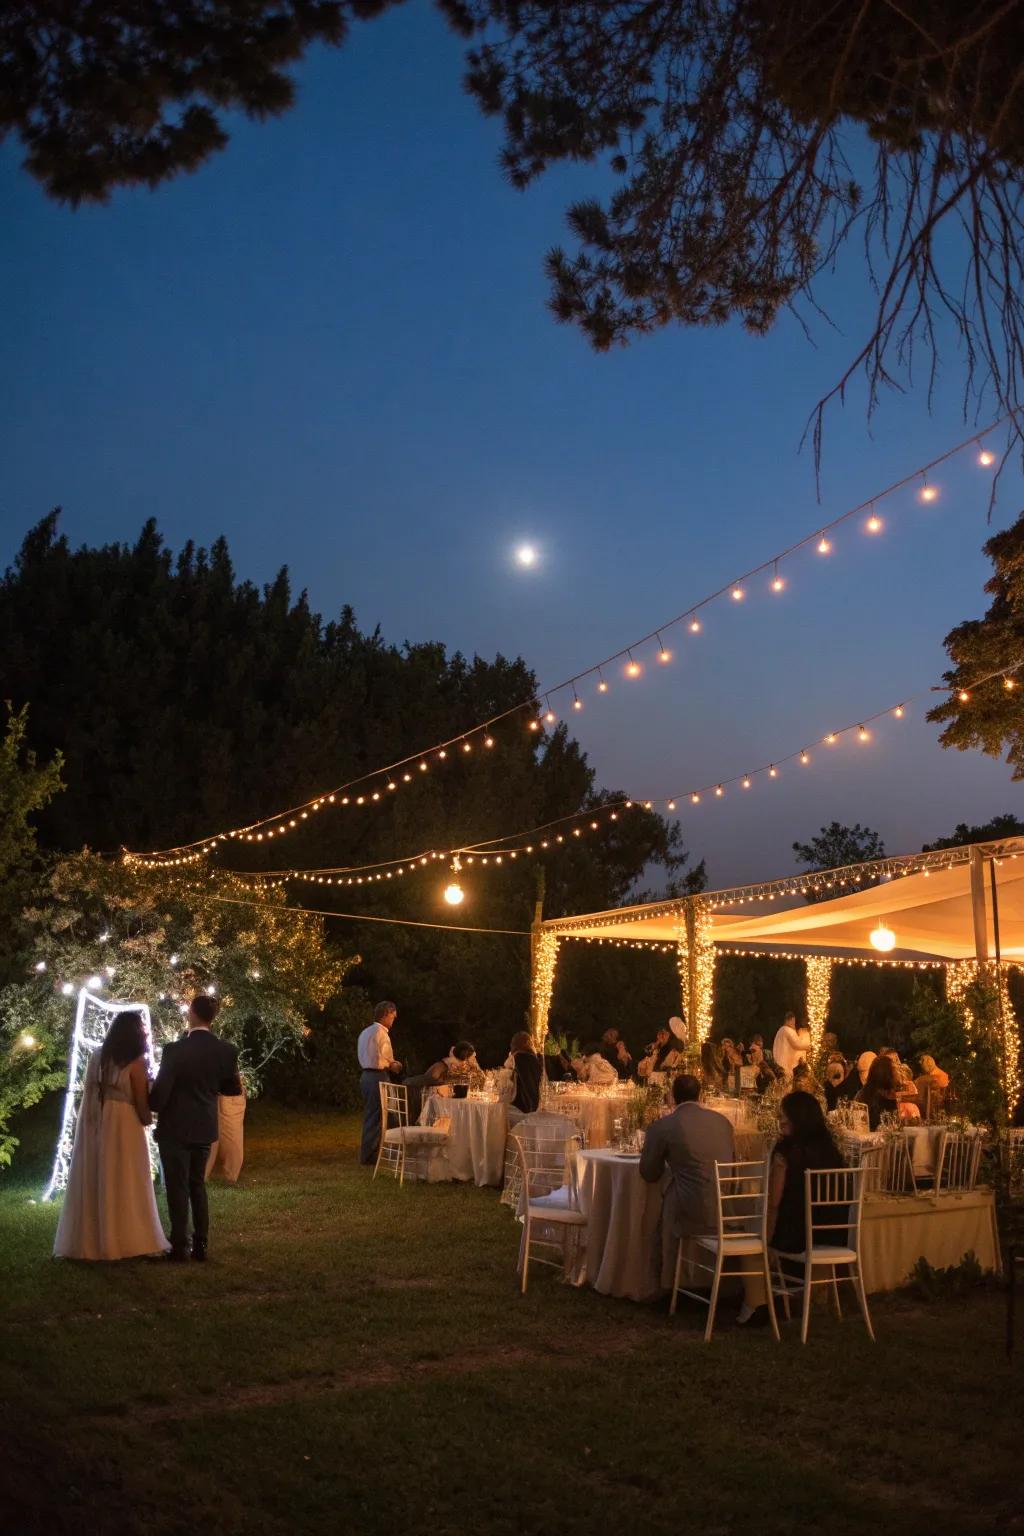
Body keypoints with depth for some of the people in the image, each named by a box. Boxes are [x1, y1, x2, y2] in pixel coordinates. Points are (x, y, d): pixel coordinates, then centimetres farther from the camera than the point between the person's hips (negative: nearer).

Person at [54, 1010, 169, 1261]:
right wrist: (147, 1120, 10)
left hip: (92, 1124, 5)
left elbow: (89, 1090, 7)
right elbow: (141, 1103, -8)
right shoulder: (135, 1062, -12)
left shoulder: (97, 1056, 5)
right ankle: (129, 1241, 8)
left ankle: (86, 1242, 18)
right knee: (124, 1186, 3)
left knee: (92, 1183, 12)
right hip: (122, 1126, -5)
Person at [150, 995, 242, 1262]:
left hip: (175, 1128, -4)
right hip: (205, 1128, 5)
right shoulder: (226, 1050, -6)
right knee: (197, 1185, 16)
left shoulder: (175, 1050, -20)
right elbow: (234, 1089, 5)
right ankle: (200, 1245, 17)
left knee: (177, 1187, 6)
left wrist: (150, 1106, 7)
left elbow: (160, 1092, -15)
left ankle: (180, 1247, 8)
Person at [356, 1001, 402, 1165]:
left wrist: (390, 1063, 14)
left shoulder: (365, 1032, 16)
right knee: (376, 1117, -4)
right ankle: (370, 1156, 0)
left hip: (366, 1075, 10)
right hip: (378, 1077, -10)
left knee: (370, 1116, 16)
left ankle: (367, 1154, 23)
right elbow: (380, 1061, -20)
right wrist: (393, 1065, -2)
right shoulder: (381, 1033, -14)